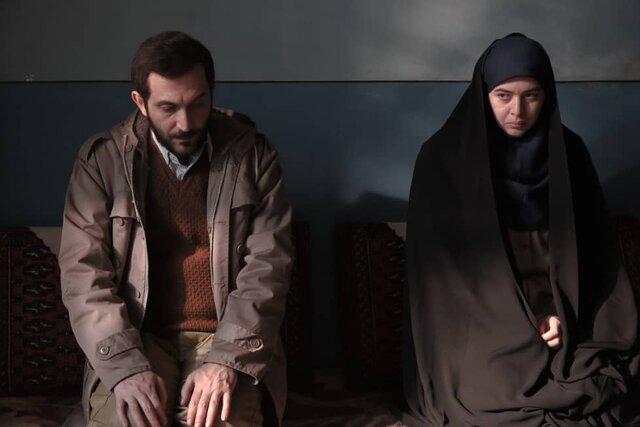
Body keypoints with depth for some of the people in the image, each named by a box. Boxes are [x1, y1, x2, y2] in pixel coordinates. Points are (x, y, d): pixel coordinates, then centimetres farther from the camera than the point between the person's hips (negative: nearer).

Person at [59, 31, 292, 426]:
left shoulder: (252, 155, 2)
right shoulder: (101, 160, 1)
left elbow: (268, 264, -4)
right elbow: (83, 273, -4)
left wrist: (227, 359, -18)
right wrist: (126, 368, -18)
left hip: (229, 338, 0)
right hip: (135, 337, 0)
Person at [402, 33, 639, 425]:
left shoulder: (568, 153, 6)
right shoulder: (444, 158, -2)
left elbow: (590, 250, 9)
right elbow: (438, 263, -2)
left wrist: (563, 313, -8)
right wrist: (502, 325, -10)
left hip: (559, 319, 3)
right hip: (480, 323, -3)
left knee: (600, 392, -20)